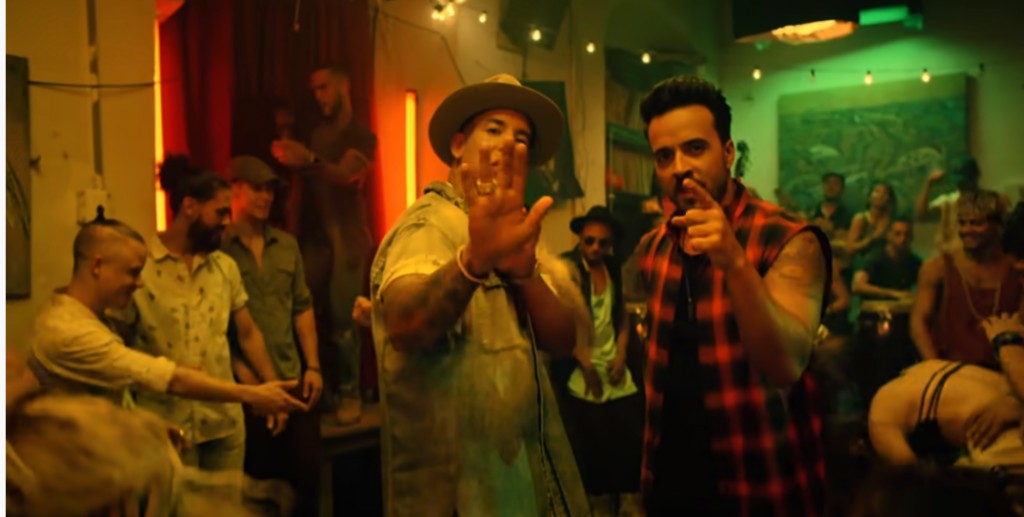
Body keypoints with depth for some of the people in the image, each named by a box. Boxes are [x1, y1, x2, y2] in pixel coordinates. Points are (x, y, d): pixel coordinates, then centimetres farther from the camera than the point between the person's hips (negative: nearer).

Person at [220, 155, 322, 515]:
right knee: (259, 479, 8)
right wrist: (241, 371, -14)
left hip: (294, 381, 5)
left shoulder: (287, 244, 12)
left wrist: (313, 366, 6)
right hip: (247, 385, -5)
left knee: (307, 472, 9)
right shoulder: (216, 247, -6)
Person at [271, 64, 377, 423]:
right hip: (313, 237, 4)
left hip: (346, 240, -4)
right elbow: (300, 185, 13)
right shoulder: (315, 135, 17)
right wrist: (293, 232, 2)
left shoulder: (362, 137, 1)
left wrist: (309, 160, -38)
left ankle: (350, 393, 1)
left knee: (342, 319, -8)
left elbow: (347, 175, -19)